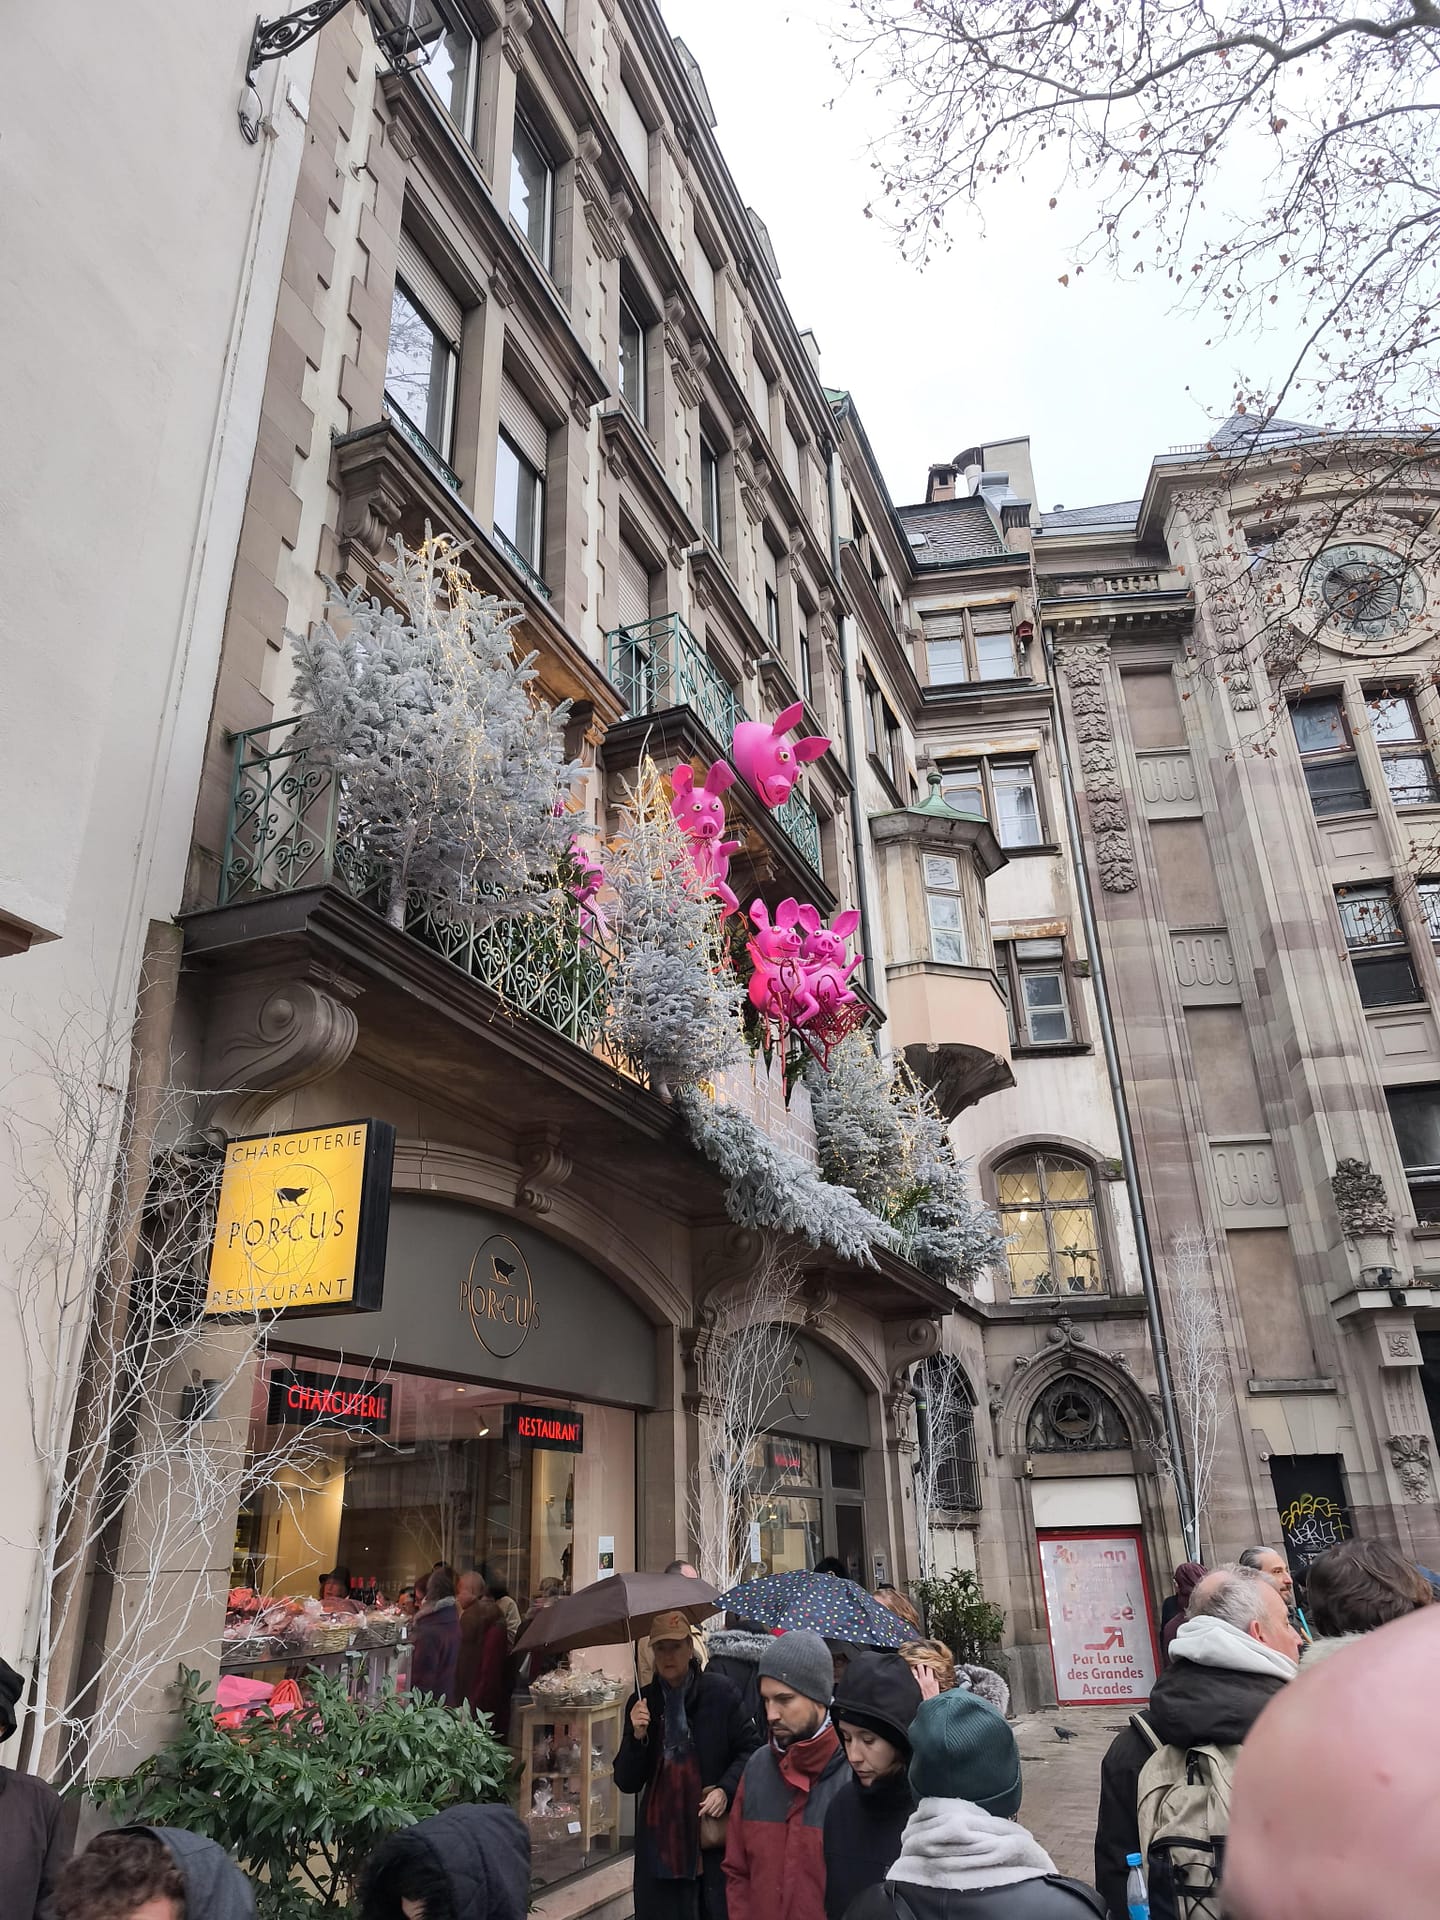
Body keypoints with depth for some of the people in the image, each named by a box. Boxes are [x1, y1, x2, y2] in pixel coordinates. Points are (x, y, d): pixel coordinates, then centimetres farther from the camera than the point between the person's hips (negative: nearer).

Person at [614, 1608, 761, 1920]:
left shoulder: (719, 1691, -3)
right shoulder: (641, 1702, 4)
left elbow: (750, 1748, 1)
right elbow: (626, 1783, 4)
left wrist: (726, 1789, -13)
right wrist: (637, 1736, -12)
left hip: (716, 1835, -2)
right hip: (661, 1839, 2)